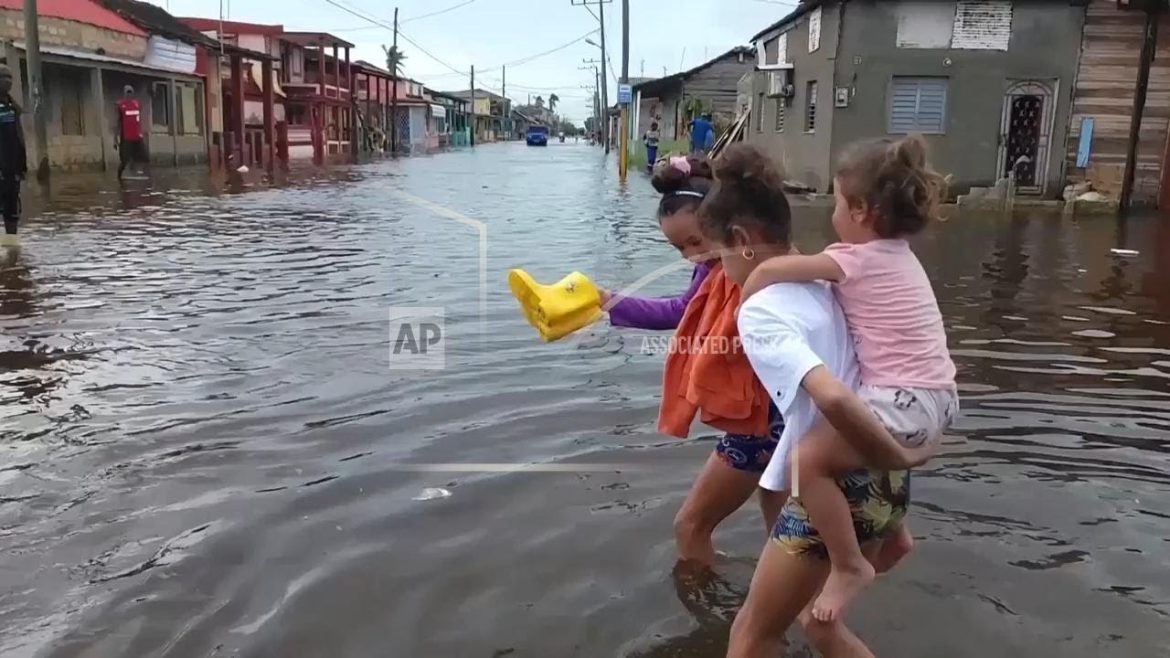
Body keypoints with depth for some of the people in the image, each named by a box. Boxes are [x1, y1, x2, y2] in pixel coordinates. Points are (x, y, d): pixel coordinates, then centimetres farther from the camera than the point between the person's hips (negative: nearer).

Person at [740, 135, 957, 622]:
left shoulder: (858, 257, -11)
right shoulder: (897, 252, 15)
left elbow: (768, 271, -16)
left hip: (907, 401, -10)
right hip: (934, 396, 10)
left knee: (809, 459, -19)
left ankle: (849, 567, -8)